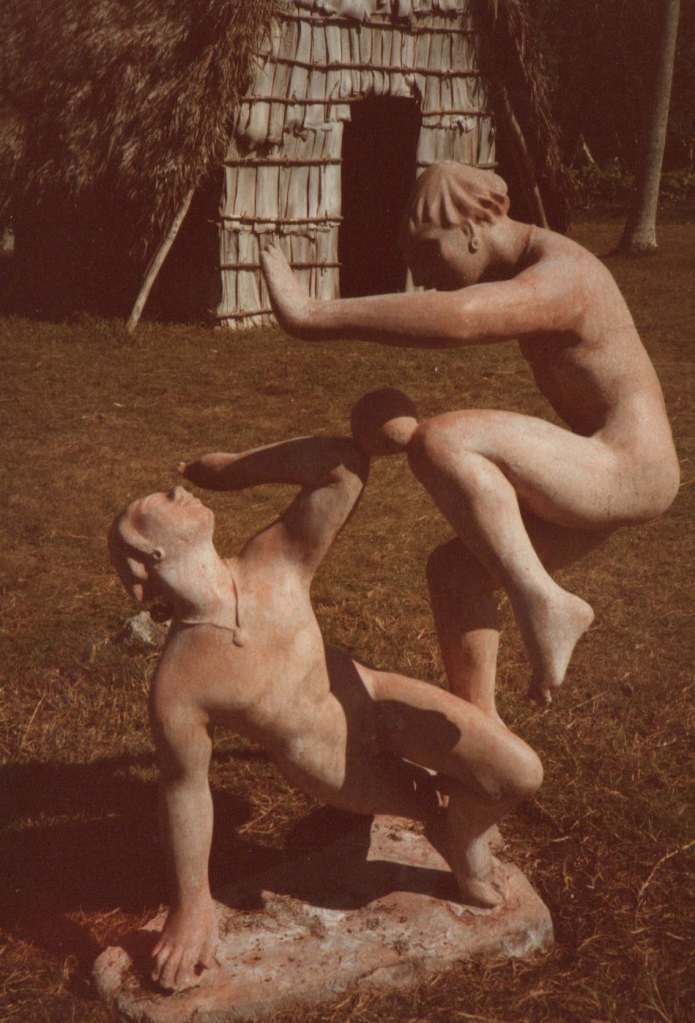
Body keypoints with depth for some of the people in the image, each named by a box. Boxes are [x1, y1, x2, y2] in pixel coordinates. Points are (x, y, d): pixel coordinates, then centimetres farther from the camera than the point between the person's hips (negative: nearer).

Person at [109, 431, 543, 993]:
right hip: (340, 772, -2)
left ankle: (463, 833, 26)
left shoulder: (275, 564, -24)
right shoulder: (178, 685, -30)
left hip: (378, 701, 2)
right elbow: (184, 787, -15)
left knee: (521, 773, -8)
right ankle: (442, 809, 43)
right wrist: (192, 905, -3)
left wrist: (233, 466, -21)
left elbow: (345, 463, -32)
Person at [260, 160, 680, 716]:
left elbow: (456, 318, -36)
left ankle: (543, 603, -21)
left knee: (438, 442, -27)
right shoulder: (529, 267, 10)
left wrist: (318, 317, -40)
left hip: (626, 473, -10)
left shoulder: (557, 278, -23)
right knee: (454, 570, 11)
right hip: (596, 476, 10)